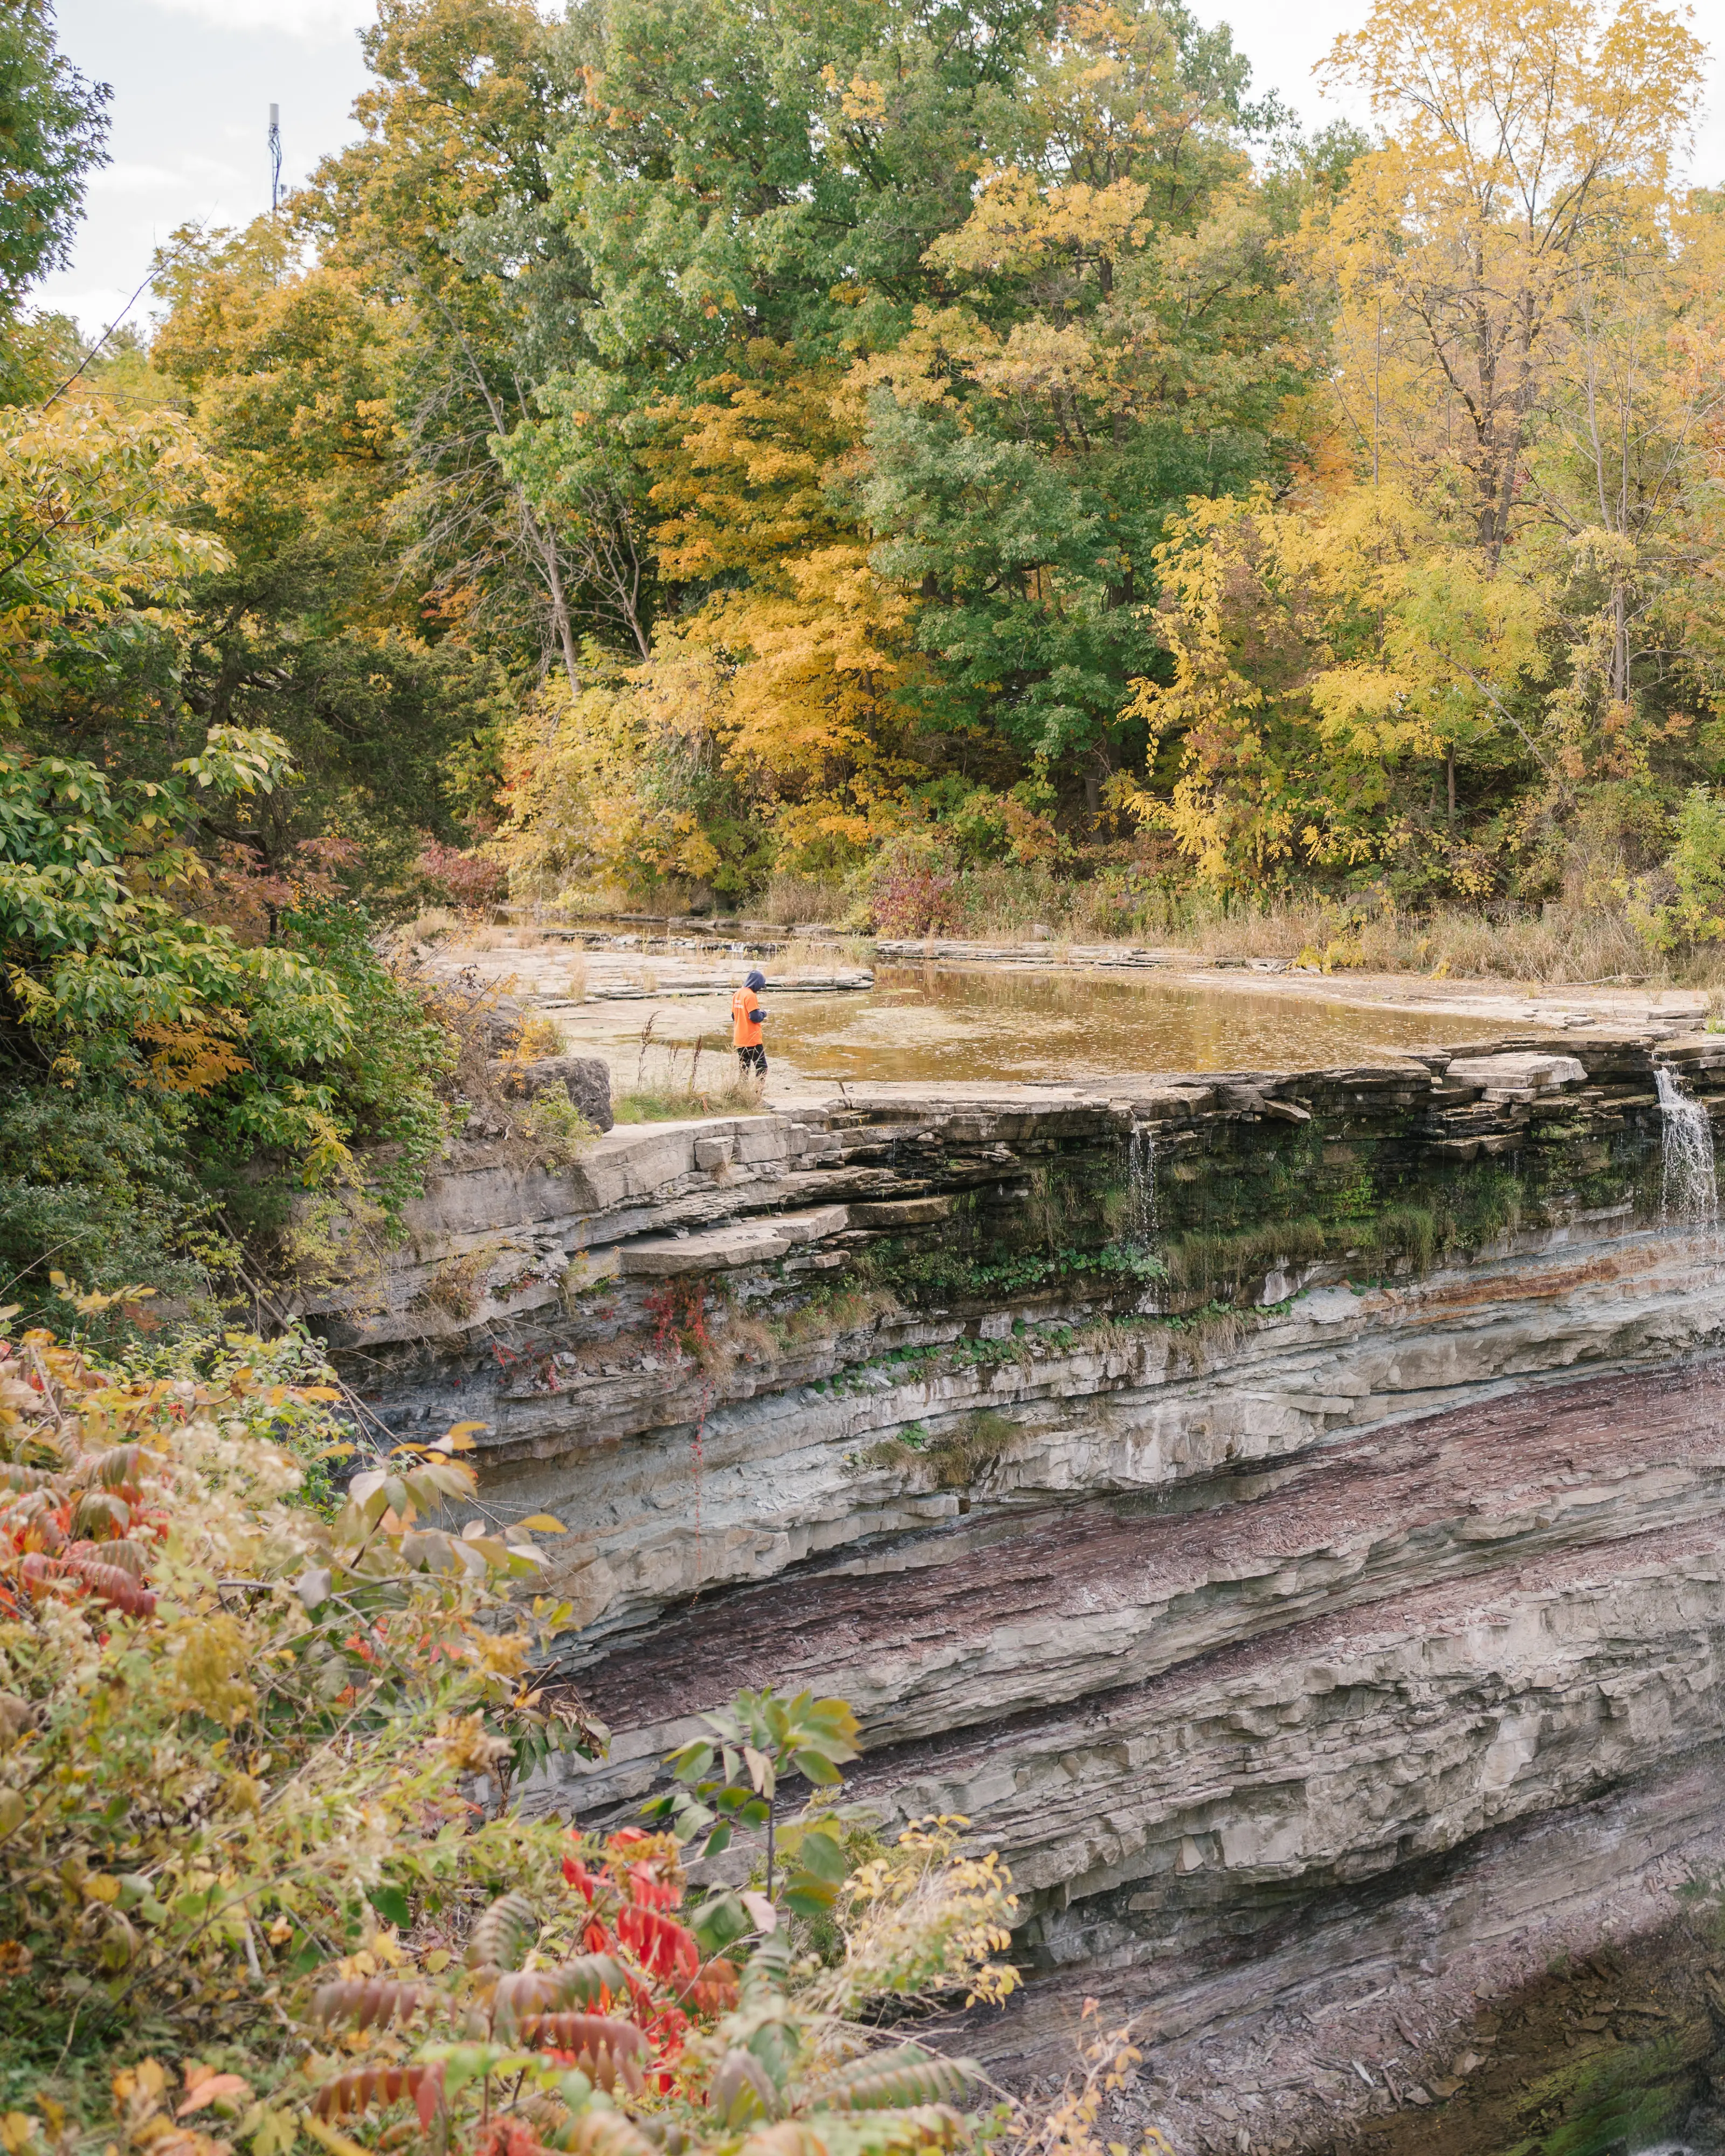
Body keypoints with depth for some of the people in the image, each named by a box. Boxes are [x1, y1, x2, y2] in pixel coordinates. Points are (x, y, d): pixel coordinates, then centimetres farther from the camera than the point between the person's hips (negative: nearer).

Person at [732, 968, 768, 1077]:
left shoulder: (738, 994, 10)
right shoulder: (750, 995, -15)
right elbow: (755, 1017, -20)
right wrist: (763, 1014, 1)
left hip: (739, 1040, 8)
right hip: (752, 1040, -8)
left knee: (744, 1069, 11)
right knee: (762, 1068, -6)